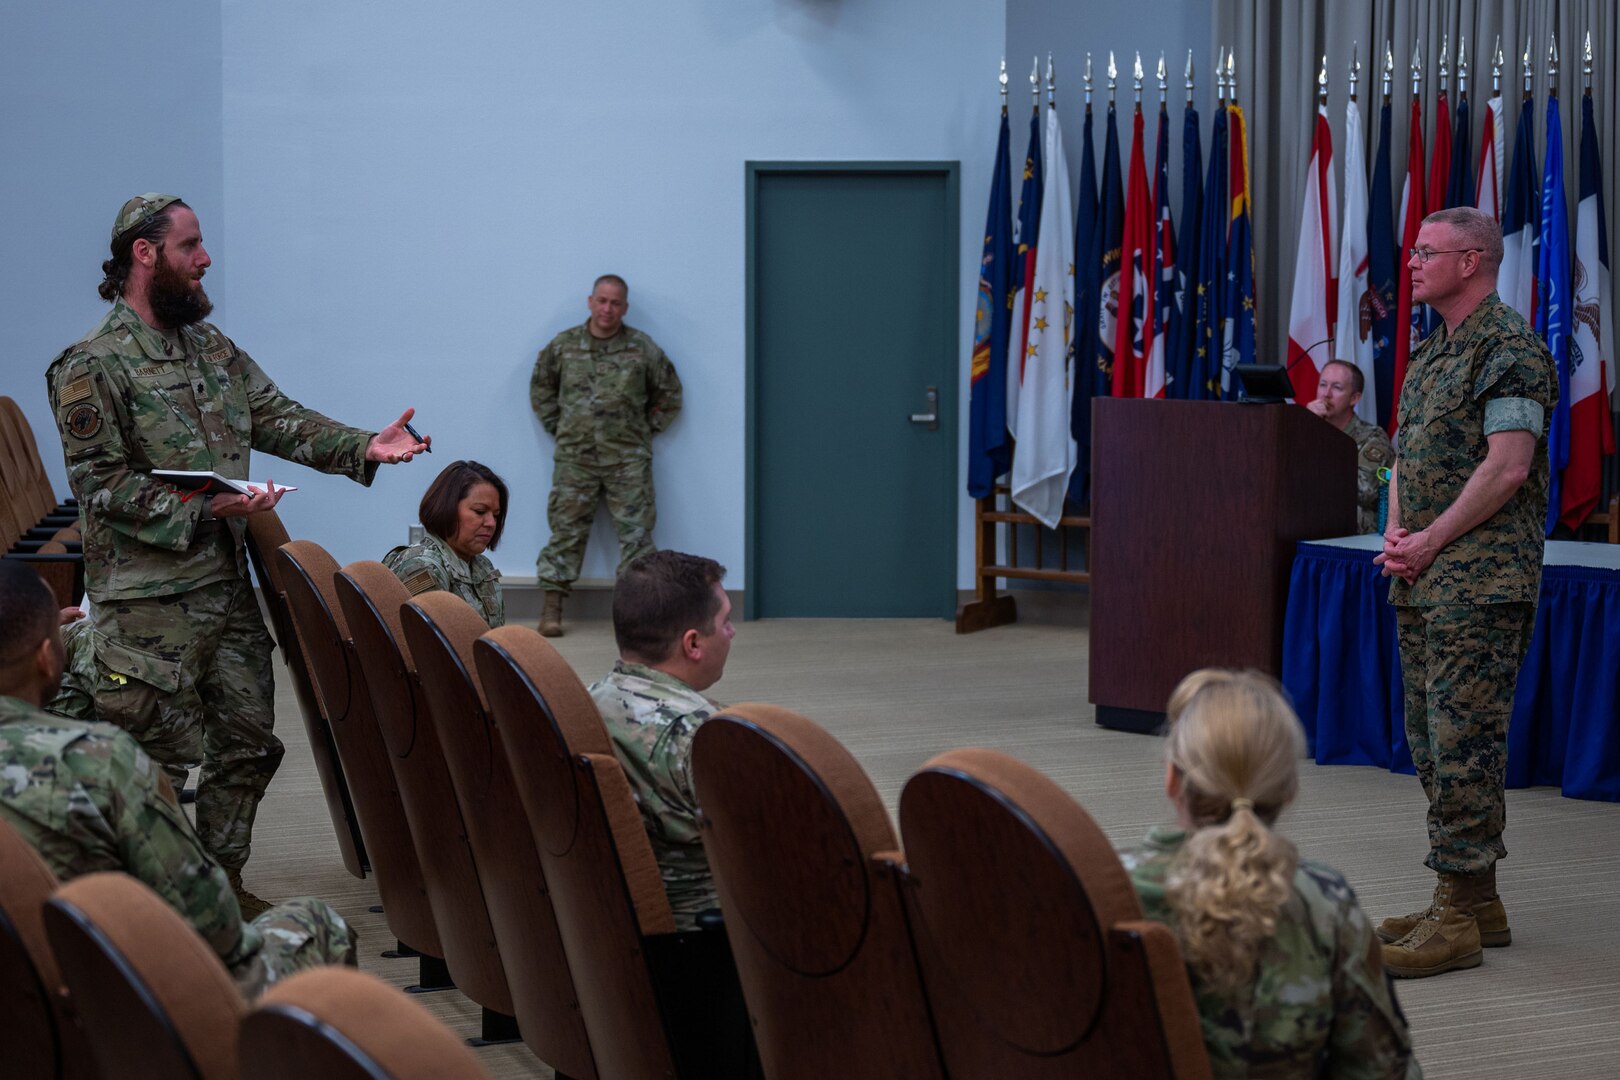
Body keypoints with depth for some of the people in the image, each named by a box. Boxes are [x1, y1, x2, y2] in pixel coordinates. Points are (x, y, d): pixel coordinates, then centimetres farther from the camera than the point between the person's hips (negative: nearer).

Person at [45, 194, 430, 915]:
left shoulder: (211, 347, 12)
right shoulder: (93, 366, -12)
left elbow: (279, 419, 10)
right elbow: (102, 482, -16)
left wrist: (363, 448, -4)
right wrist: (204, 509, -24)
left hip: (228, 585, 8)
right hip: (150, 601, -8)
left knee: (247, 742, 13)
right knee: (163, 759, -3)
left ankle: (220, 883, 26)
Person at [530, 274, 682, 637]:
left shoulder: (642, 349, 2)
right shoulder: (563, 346, 4)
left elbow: (669, 393, 12)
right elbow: (541, 388, 18)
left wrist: (647, 429, 6)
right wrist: (556, 426, 10)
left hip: (628, 460, 0)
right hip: (575, 457, 0)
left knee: (635, 532, -2)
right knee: (566, 529, 1)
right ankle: (552, 608, 4)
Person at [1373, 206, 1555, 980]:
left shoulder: (1509, 348, -10)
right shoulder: (1431, 354, 19)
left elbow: (1507, 467, -18)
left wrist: (1433, 539, -14)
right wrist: (1395, 533, 4)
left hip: (1481, 580, -10)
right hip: (1422, 578, 10)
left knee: (1463, 742, -10)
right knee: (1432, 740, 11)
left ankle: (1459, 917, -9)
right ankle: (1476, 901, 19)